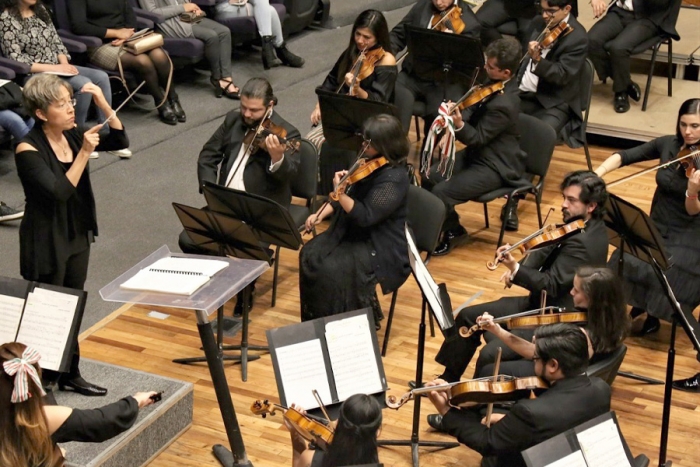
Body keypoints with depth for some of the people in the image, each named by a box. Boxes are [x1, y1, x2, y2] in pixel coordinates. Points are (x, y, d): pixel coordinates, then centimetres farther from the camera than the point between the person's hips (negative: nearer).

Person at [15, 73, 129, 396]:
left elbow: (120, 142, 3)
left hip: (78, 236, 7)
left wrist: (103, 105, -9)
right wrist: (84, 152, -28)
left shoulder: (72, 134, 0)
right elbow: (60, 191, -27)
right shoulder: (28, 149, -20)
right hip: (46, 242, -7)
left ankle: (70, 374, 31)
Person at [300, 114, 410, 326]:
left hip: (381, 250, -9)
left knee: (332, 269, -24)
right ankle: (315, 319, 5)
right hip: (353, 234, 9)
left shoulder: (393, 179, -23)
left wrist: (340, 193, -39)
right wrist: (321, 214, 3)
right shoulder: (369, 163, 4)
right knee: (310, 254, -6)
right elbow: (348, 197, 16)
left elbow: (366, 217, -28)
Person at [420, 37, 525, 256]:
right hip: (477, 153, 10)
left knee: (441, 192, -19)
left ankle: (454, 232, 8)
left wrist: (459, 125, -42)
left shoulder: (504, 104, -30)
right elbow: (473, 111, 8)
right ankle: (442, 222, 23)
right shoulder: (492, 85, -2)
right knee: (429, 178, 4)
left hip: (495, 166, -10)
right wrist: (457, 113, -13)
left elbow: (478, 138, -24)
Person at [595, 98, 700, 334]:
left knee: (659, 275, -28)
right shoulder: (667, 145, -2)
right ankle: (640, 302, 11)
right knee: (624, 264, -21)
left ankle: (654, 314, 5)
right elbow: (624, 156, -1)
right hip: (655, 228, 4)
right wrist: (596, 174, -18)